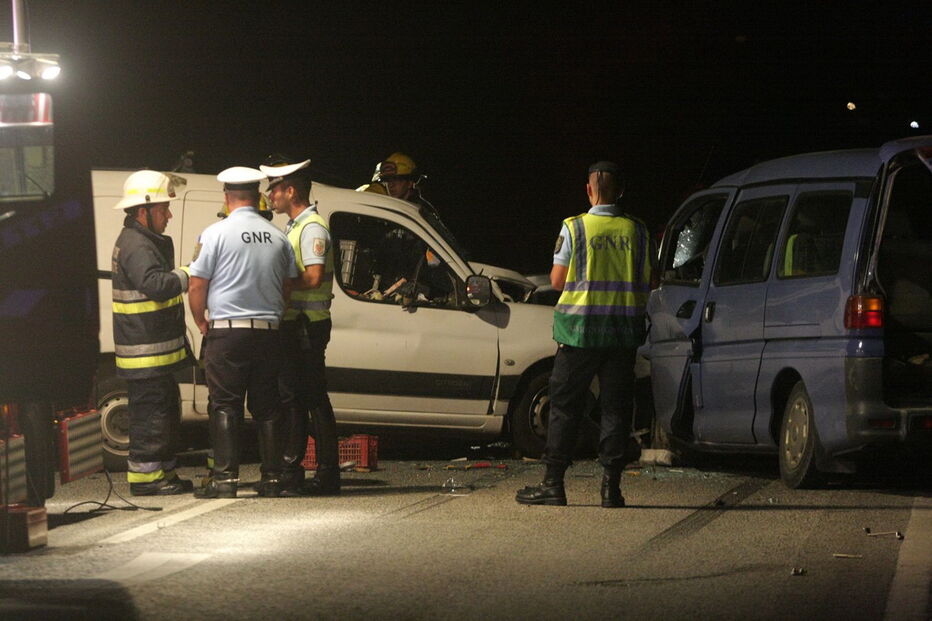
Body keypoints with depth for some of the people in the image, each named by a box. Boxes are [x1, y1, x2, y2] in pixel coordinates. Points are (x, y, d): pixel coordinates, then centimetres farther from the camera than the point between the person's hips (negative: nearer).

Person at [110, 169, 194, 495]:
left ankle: (164, 474, 23)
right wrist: (190, 274, -24)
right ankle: (145, 477, -3)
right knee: (151, 413, -7)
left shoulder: (148, 242, 19)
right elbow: (155, 284, -31)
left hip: (156, 349, 11)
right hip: (145, 351, -11)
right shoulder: (136, 246, -17)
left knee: (166, 413, 16)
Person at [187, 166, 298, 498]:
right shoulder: (278, 237, 7)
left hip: (227, 332, -4)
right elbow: (288, 287, 13)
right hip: (269, 331, 4)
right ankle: (272, 477, 8)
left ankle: (225, 476, -7)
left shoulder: (216, 233, -6)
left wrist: (202, 322, 10)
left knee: (225, 406, -1)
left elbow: (197, 286, -5)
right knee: (267, 406, 9)